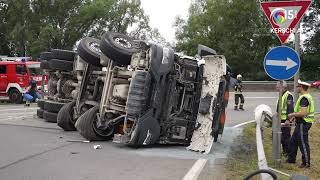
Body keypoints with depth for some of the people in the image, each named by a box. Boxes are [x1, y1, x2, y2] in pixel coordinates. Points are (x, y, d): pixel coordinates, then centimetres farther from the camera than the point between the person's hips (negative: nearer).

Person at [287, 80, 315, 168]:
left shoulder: (304, 98, -21)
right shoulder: (308, 96, 12)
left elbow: (303, 113, -29)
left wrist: (292, 114, -16)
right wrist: (294, 116, 17)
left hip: (303, 124, -11)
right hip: (301, 123, 11)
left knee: (303, 143, -1)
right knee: (293, 141, 18)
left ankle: (306, 163, 10)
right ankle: (291, 159, 29)